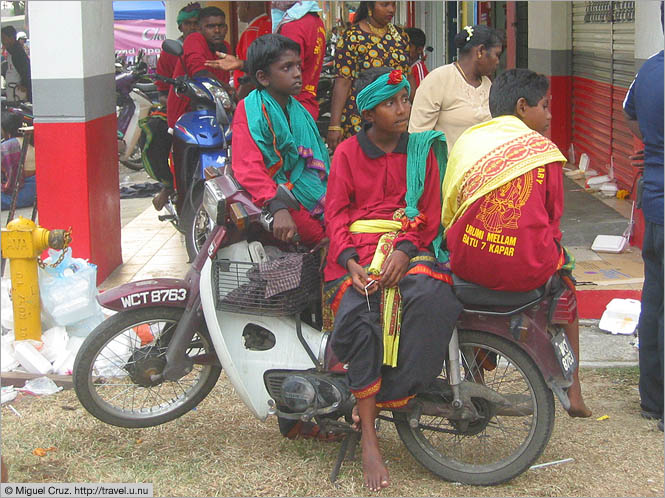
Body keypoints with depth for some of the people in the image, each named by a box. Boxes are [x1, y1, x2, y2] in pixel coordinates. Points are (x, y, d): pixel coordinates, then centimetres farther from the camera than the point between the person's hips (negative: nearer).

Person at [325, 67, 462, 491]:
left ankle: (386, 399, -25)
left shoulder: (423, 150, 14)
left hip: (410, 246, 1)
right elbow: (336, 212, 6)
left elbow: (430, 212, 7)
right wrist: (349, 261, -13)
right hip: (357, 250, -1)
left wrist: (404, 250, -13)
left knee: (432, 297, -35)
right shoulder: (348, 152, 13)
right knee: (357, 315, -31)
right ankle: (369, 441, -26)